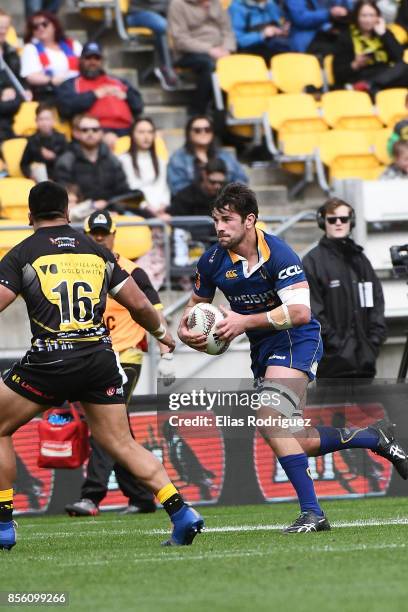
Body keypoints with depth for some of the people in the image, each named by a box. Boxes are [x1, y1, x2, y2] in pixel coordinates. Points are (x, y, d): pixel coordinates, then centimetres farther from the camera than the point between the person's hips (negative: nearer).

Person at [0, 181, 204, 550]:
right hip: (101, 360, 4)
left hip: (50, 360, -4)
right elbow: (139, 304, 17)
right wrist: (161, 332, 35)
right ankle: (181, 512, -3)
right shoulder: (98, 251, 14)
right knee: (122, 446, 10)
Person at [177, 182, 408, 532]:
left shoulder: (278, 253, -21)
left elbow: (300, 312, -27)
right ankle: (375, 439, 33)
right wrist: (185, 329, -7)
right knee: (302, 443, 9)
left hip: (295, 341, -7)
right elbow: (198, 303, 15)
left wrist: (244, 321, -29)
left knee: (270, 420, -27)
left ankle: (311, 512, -24)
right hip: (262, 348, 7)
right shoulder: (213, 261, -3)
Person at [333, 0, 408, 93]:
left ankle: (367, 85, -41)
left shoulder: (384, 33, 18)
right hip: (360, 79, -5)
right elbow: (338, 72, 3)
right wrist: (355, 65, -15)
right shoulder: (346, 37, 8)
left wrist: (383, 34, -1)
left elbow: (399, 56, 0)